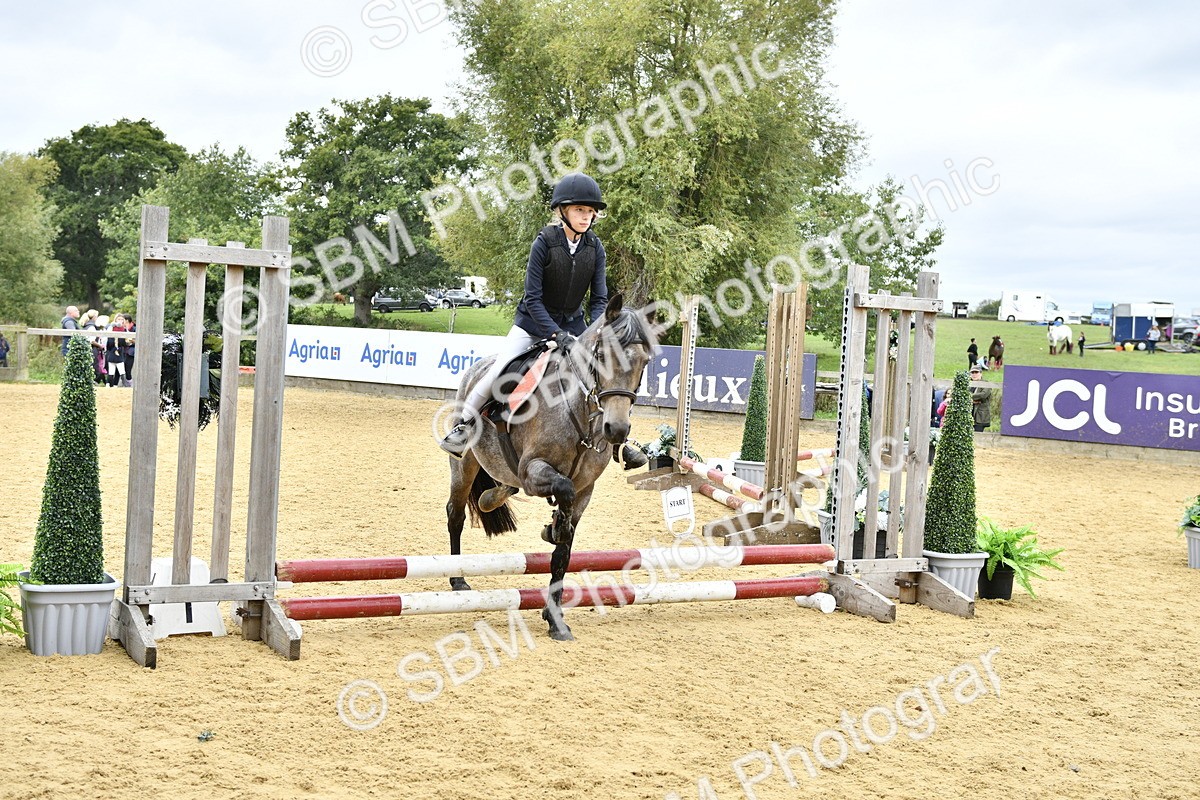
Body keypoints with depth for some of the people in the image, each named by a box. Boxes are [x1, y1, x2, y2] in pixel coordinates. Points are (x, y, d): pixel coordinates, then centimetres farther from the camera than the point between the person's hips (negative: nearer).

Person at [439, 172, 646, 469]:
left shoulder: (595, 248, -9)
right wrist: (555, 334, -30)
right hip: (534, 321, -4)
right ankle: (465, 425, 1)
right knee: (498, 371, -17)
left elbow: (599, 299, -6)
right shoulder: (544, 242, -20)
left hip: (572, 324, 4)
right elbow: (533, 298, -20)